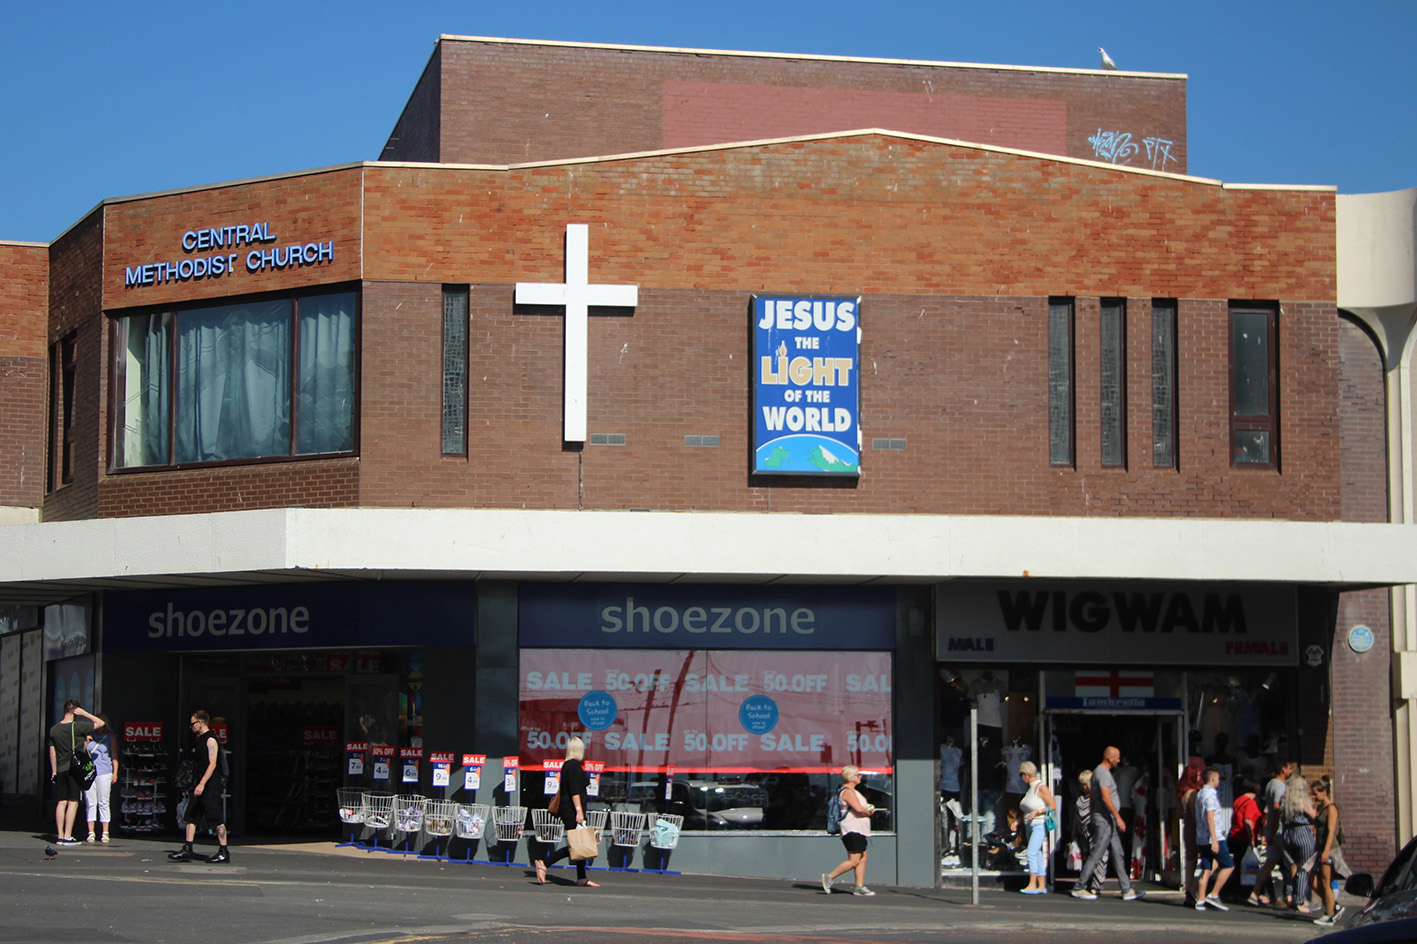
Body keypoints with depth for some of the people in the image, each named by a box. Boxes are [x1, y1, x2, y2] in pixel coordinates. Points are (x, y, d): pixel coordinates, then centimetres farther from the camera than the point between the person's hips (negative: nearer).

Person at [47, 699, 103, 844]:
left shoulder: (54, 729, 6)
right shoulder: (78, 726, -10)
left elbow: (52, 752, 10)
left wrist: (54, 771, 16)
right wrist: (84, 713, -3)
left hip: (60, 770, 5)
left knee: (61, 802, 8)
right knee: (73, 802, -3)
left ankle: (59, 835, 7)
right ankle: (67, 836, -7)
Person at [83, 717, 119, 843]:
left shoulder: (109, 739, 11)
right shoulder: (89, 737, 16)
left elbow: (114, 757, 9)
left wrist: (115, 773, -1)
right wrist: (86, 742, 1)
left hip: (104, 773, -2)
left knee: (103, 803, -4)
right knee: (90, 803, -1)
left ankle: (105, 833, -1)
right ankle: (91, 833, 1)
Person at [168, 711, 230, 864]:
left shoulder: (211, 740, -12)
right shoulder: (201, 740, 18)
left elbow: (212, 764, -20)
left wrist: (202, 784, -26)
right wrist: (198, 784, 22)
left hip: (212, 783, -10)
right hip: (201, 784, 10)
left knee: (217, 819, -7)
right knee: (190, 816, 4)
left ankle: (223, 852, -3)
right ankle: (187, 849, 4)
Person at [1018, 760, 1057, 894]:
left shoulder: (1041, 787, -11)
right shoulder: (1030, 788, 15)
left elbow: (1053, 806, -13)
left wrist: (1037, 811, -20)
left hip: (1040, 825, -9)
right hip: (1031, 826, 9)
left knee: (1031, 853, -17)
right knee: (1037, 856, 7)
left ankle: (1032, 885, -19)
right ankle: (1042, 886, 8)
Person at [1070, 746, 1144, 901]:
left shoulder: (1098, 772, 18)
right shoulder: (1103, 772, -14)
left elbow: (1092, 799, 22)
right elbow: (1106, 797, -24)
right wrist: (1118, 817, -23)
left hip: (1108, 820, 11)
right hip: (1105, 820, -11)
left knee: (1118, 855, 8)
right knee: (1096, 855, -7)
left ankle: (1127, 890, 8)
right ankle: (1079, 888, -2)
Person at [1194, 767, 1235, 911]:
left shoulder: (1199, 794, 17)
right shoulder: (1211, 794, -11)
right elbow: (1210, 817, -19)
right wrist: (1215, 840, -22)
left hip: (1202, 838, 9)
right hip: (1212, 837, -9)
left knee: (1206, 869, 7)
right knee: (1228, 865, -2)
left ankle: (1201, 901, 3)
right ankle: (1214, 895, -6)